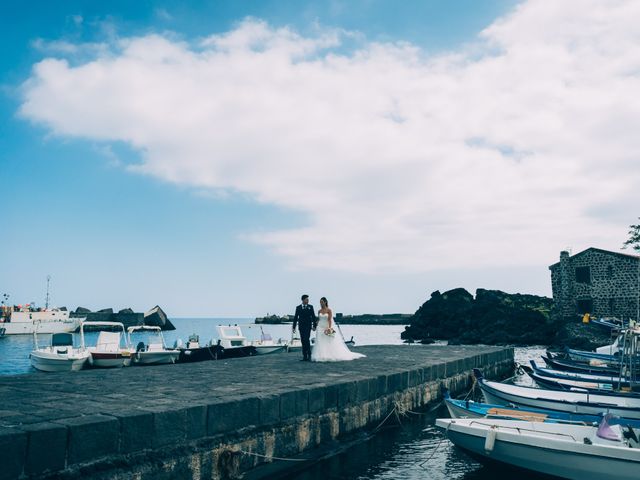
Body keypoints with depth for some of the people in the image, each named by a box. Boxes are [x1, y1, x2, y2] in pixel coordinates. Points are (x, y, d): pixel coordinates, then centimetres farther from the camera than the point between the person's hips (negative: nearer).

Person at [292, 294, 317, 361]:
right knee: (303, 341, 4)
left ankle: (309, 355, -6)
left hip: (308, 326, -2)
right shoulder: (298, 307, 6)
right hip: (301, 326, 2)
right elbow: (295, 317, 7)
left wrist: (314, 325, -4)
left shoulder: (310, 307, 4)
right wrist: (294, 327, 5)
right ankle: (304, 356, 10)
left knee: (307, 339, -14)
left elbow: (313, 316, 3)